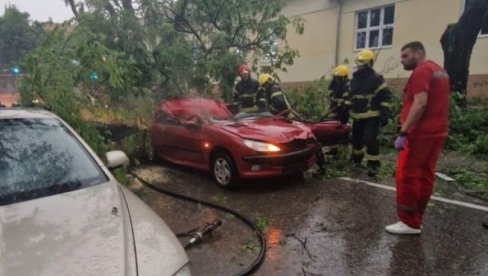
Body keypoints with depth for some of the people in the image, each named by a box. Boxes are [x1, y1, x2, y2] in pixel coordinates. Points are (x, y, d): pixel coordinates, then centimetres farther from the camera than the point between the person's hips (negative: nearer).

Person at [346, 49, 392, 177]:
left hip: (372, 116, -7)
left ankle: (373, 164, -2)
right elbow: (351, 96, 22)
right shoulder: (354, 79, 13)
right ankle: (356, 158, 38)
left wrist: (384, 113, -16)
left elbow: (385, 96, -10)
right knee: (356, 138, 16)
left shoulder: (376, 78, -9)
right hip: (357, 116, 7)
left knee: (370, 140, -13)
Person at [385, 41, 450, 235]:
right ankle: (416, 220, 16)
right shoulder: (438, 70, 21)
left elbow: (420, 104, -22)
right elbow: (435, 103, 20)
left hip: (421, 132, -10)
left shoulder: (422, 71, -11)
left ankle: (409, 223, 0)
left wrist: (403, 132, -23)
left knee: (406, 176, -5)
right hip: (436, 131, 10)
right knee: (425, 175, 10)